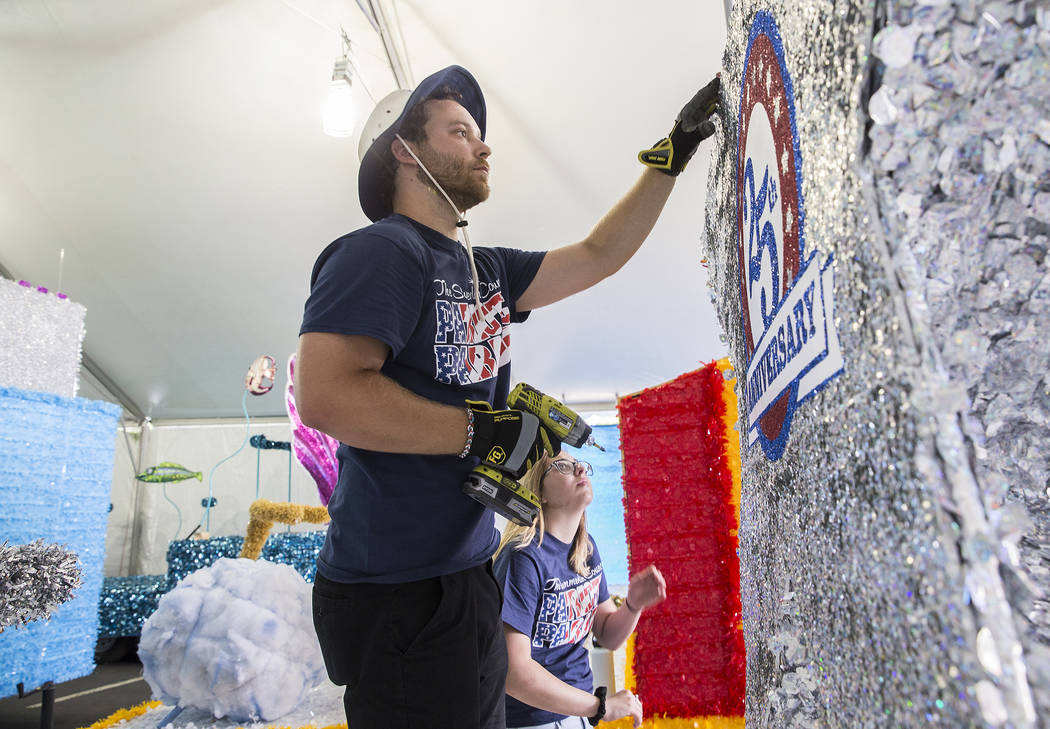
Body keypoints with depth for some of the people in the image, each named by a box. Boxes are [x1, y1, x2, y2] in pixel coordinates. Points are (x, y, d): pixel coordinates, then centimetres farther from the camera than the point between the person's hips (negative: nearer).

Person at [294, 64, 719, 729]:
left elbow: (598, 255, 20)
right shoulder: (380, 251, -12)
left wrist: (674, 152, 19)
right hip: (397, 592, -9)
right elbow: (324, 396, -23)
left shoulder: (487, 270, 14)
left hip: (469, 576, 9)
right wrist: (486, 433, -20)